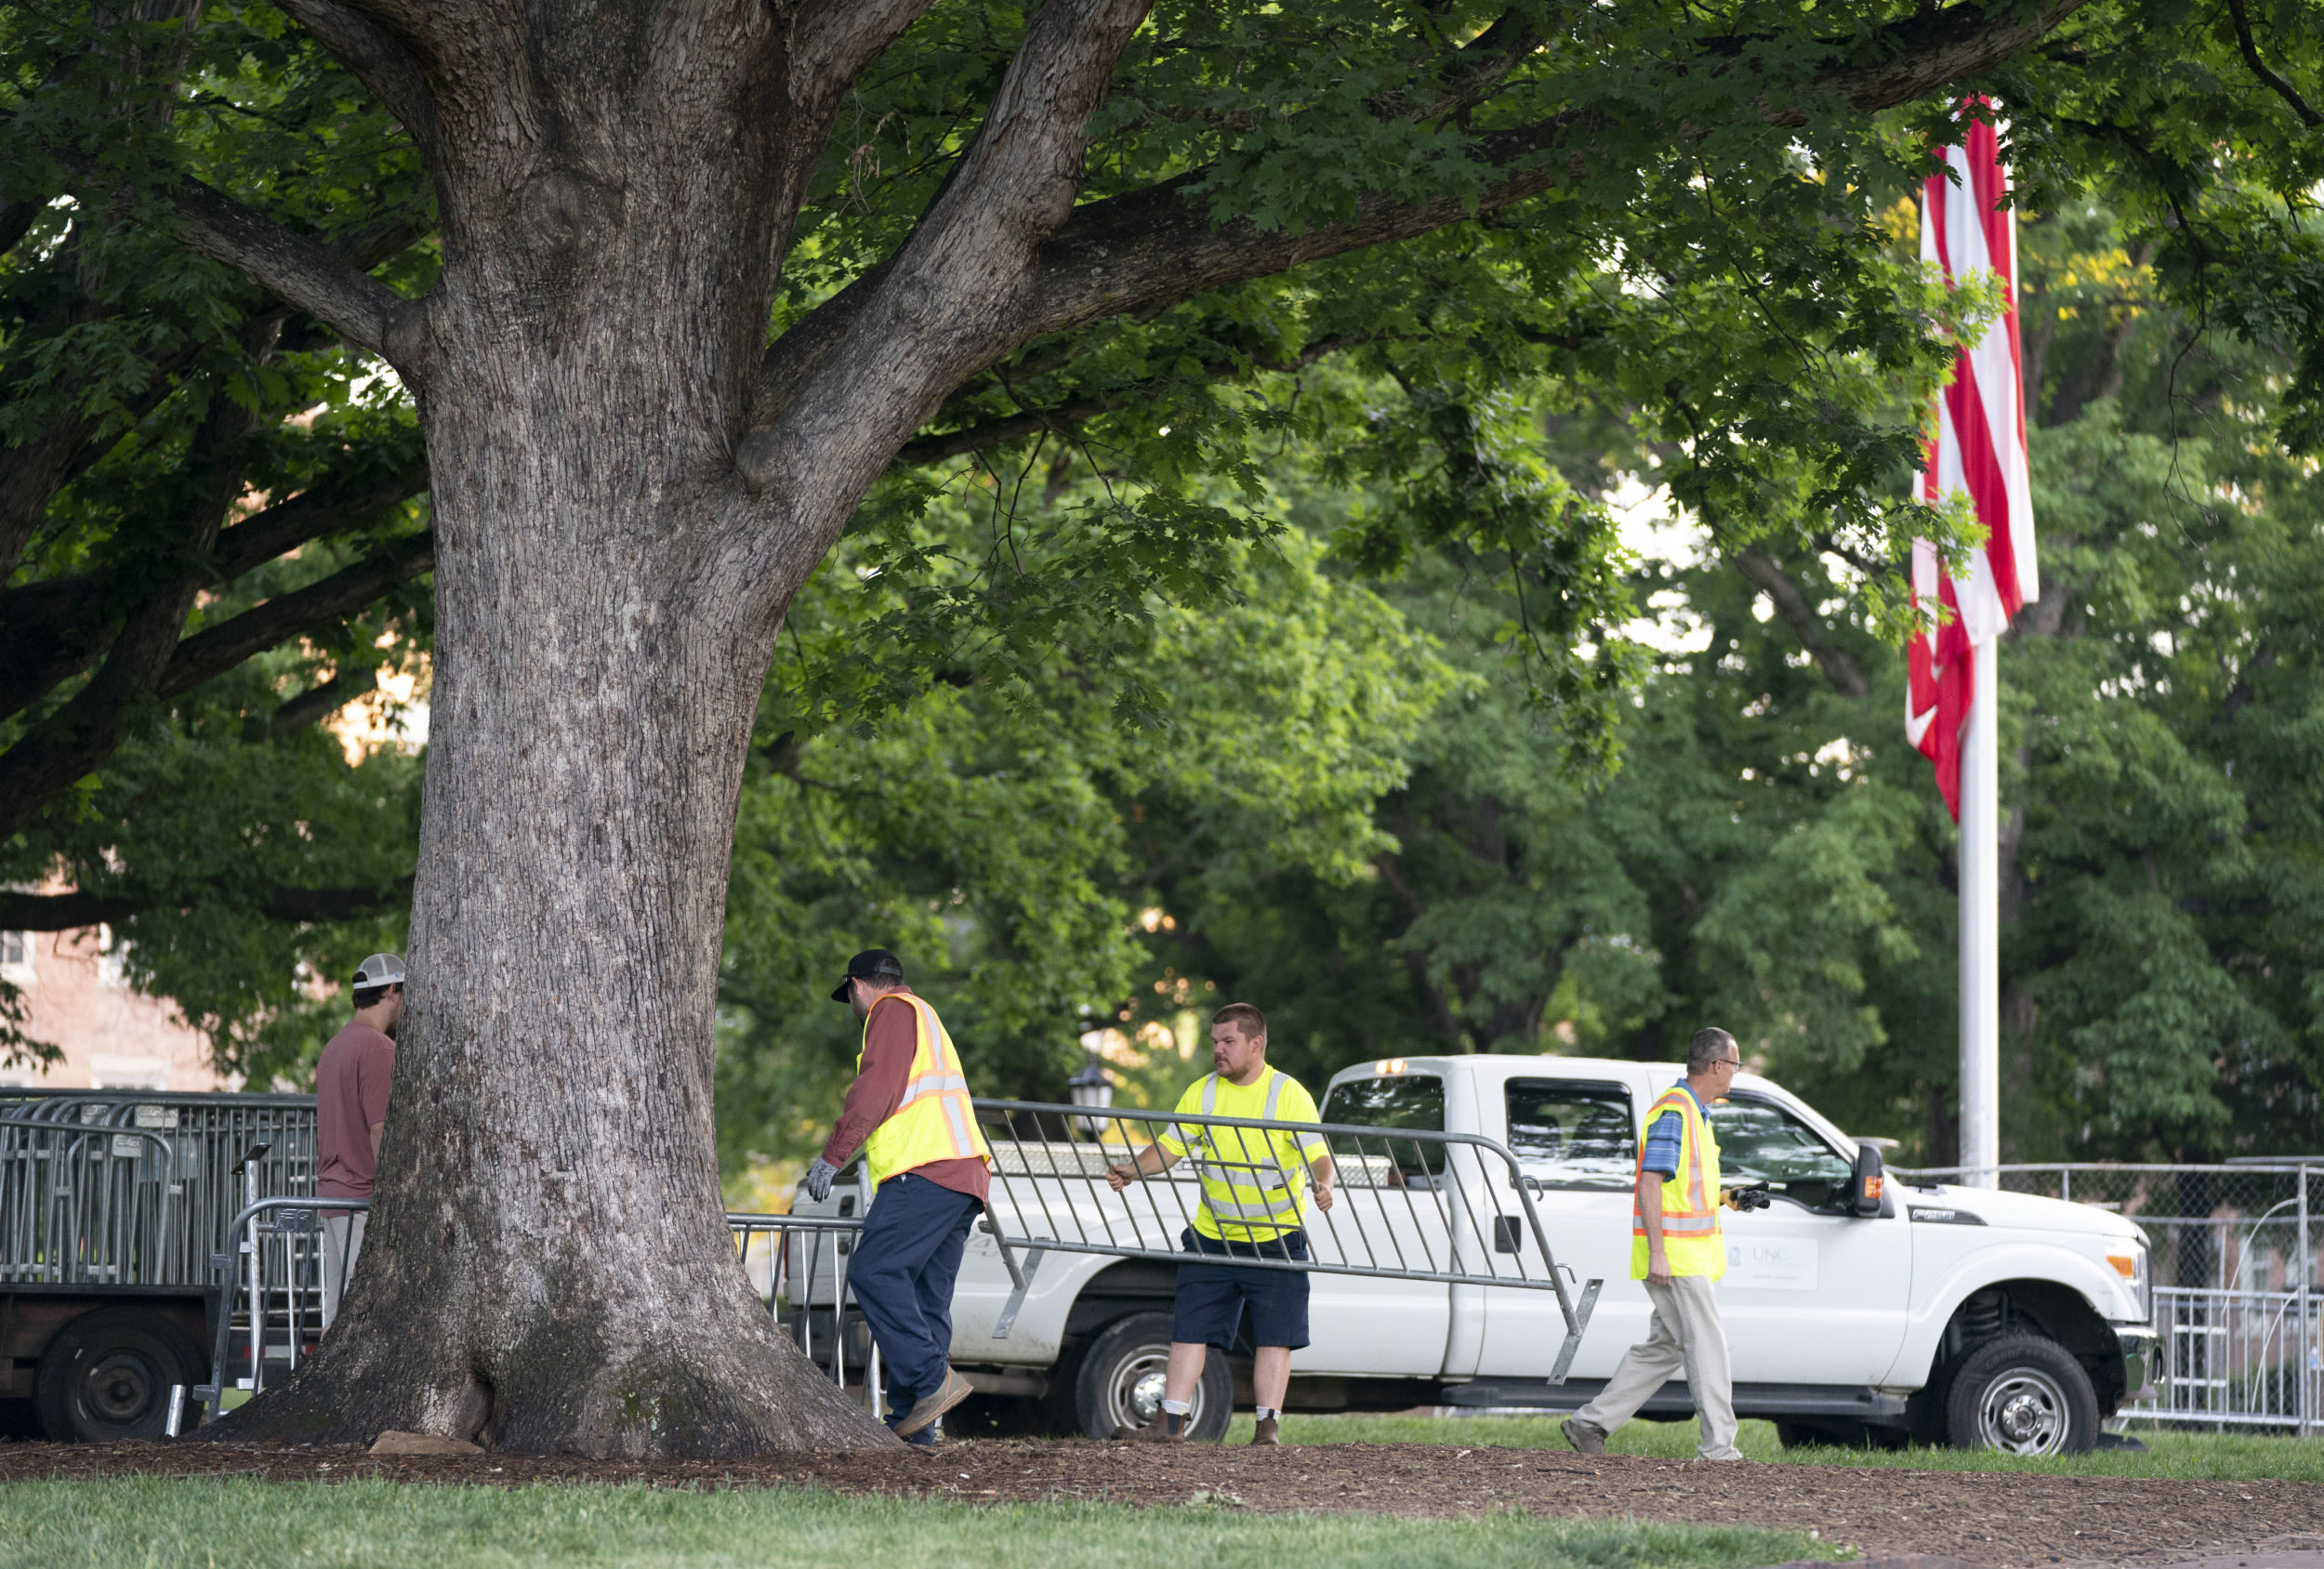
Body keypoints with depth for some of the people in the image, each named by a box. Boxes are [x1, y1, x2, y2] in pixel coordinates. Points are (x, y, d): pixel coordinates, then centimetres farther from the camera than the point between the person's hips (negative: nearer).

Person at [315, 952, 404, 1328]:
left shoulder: (335, 1046, 17)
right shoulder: (379, 1047, -13)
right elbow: (381, 1131, -18)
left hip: (332, 1195, 10)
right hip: (366, 1198, -10)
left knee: (337, 1317, 9)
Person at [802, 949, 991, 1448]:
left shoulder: (893, 1010, 4)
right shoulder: (925, 1018, 34)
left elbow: (875, 1089, -10)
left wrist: (831, 1156, -10)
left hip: (926, 1168, -10)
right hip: (964, 1181, 10)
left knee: (874, 1272, -17)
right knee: (926, 1298, 3)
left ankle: (932, 1379, -26)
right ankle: (913, 1423, -3)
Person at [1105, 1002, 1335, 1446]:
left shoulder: (1288, 1094, -7)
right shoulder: (1202, 1093, 5)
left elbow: (1318, 1155, -12)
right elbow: (1169, 1147, 3)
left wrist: (1323, 1185, -34)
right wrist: (1131, 1171, -16)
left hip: (1276, 1238, -3)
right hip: (1212, 1237, 3)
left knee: (1274, 1336, -2)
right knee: (1190, 1328, 2)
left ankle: (1268, 1427, 3)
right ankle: (1171, 1423, 4)